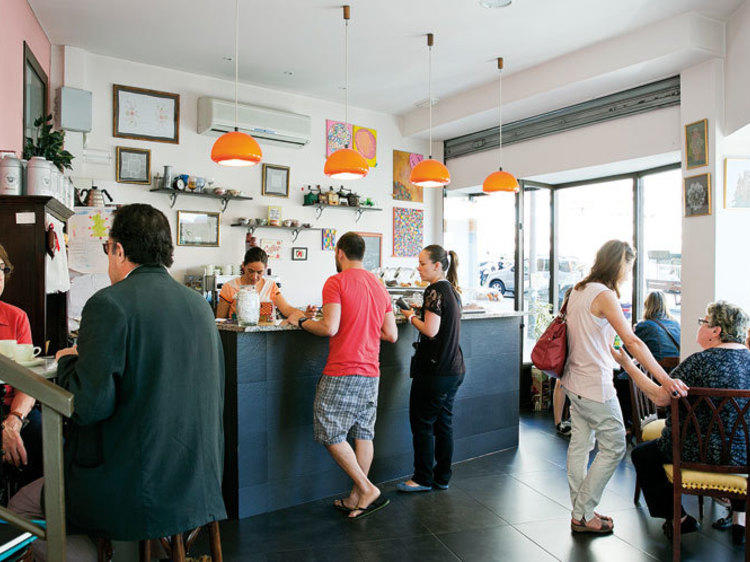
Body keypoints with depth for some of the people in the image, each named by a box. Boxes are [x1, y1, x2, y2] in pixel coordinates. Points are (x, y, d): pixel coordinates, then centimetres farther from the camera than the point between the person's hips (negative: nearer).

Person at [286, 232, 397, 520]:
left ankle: (367, 489, 2)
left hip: (342, 371, -7)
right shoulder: (379, 286, 13)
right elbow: (391, 334, 12)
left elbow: (330, 328, -18)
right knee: (364, 433, 12)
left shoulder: (336, 282, -8)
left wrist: (301, 320, -1)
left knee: (331, 433, 3)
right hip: (370, 371, 7)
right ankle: (356, 499, 21)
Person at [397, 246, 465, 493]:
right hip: (454, 368, 9)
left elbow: (430, 331, -21)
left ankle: (423, 479, 14)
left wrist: (412, 317, -6)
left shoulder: (435, 291, -15)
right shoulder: (453, 290, 13)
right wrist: (418, 316, 14)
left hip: (435, 370, -9)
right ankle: (442, 477, 24)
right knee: (444, 422, 15)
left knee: (422, 423, 4)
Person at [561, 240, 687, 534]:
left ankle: (580, 511, 25)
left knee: (580, 445, 15)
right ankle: (582, 514, 11)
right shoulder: (604, 295, -18)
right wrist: (664, 378, -25)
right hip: (595, 387, -9)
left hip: (574, 382, 9)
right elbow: (632, 341, -24)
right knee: (613, 447, 4)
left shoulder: (579, 290, 9)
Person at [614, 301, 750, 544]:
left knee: (642, 455, 15)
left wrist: (628, 365, -13)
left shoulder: (701, 361, -21)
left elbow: (660, 397, -19)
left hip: (702, 453, -6)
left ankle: (678, 517, 17)